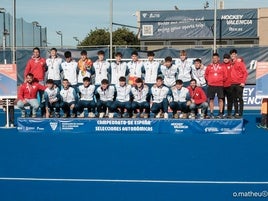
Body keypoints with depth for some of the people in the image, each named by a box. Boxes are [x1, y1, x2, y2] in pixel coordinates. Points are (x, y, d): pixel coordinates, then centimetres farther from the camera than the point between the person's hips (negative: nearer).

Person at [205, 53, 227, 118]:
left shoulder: (222, 67, 5)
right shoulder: (209, 66, 7)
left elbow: (225, 76, 8)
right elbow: (206, 75, 14)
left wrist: (221, 80, 1)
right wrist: (208, 80, 3)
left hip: (220, 85, -1)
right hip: (211, 85, 1)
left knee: (220, 99, -1)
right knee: (211, 99, 1)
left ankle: (220, 113, 5)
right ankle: (211, 113, 6)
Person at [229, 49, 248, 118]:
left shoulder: (240, 62, -3)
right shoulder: (230, 63, 12)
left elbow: (245, 73, -6)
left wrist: (243, 82, -12)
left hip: (239, 84, -6)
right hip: (232, 84, 6)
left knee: (240, 99, -4)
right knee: (234, 99, 9)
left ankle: (240, 113, -3)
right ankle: (236, 112, 15)